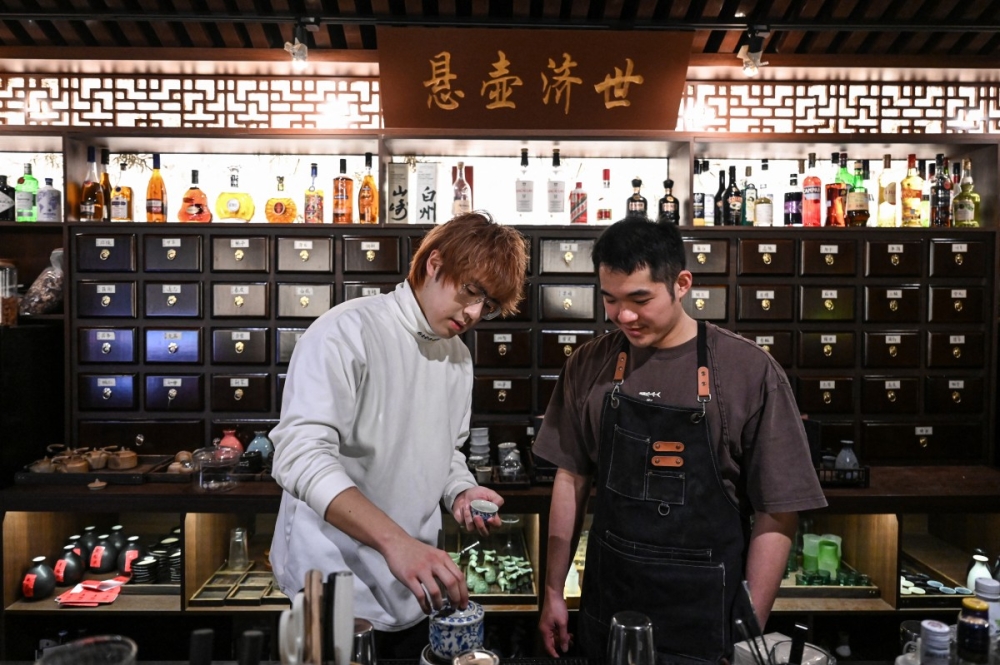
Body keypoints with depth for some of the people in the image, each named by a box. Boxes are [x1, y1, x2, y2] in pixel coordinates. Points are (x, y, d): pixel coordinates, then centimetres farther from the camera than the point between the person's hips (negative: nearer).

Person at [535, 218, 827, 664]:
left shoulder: (750, 371, -12)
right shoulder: (589, 366, -2)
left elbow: (777, 514, -9)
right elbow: (572, 479, 5)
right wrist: (553, 592, 6)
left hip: (705, 617, -3)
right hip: (606, 607, 3)